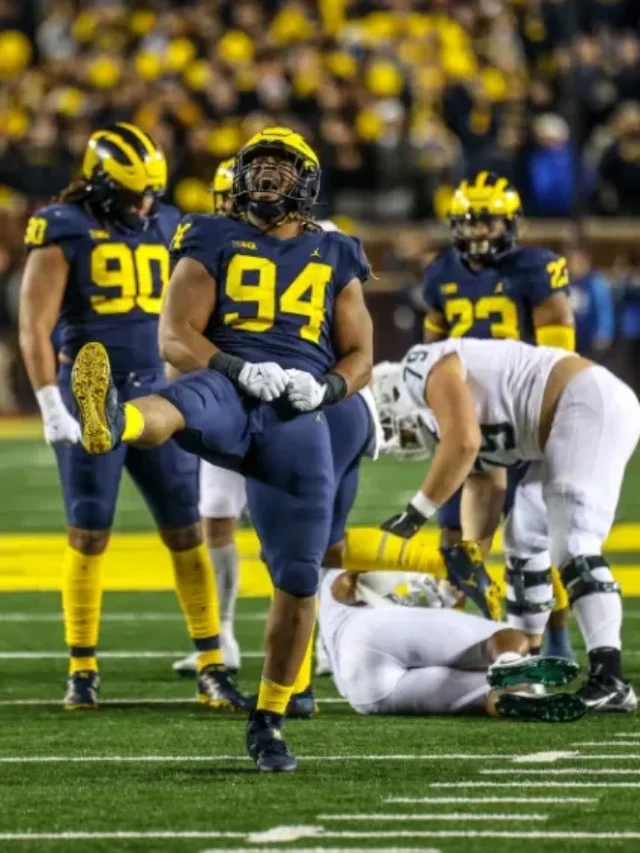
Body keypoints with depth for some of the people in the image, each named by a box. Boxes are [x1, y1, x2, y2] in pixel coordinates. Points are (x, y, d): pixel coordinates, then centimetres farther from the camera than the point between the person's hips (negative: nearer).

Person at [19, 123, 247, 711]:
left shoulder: (164, 228, 9)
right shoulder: (64, 232, -6)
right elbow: (35, 327, -9)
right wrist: (51, 406, -15)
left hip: (156, 395, 4)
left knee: (186, 530, 1)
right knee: (89, 534, -1)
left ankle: (212, 668, 4)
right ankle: (83, 670, 8)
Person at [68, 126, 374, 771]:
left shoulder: (335, 259, 19)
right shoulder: (213, 245, 12)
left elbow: (359, 356, 19)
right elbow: (175, 338, 1)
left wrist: (325, 389, -5)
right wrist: (241, 370, -17)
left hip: (298, 419, 3)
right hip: (228, 390, -3)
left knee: (298, 579, -1)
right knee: (178, 404, -41)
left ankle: (267, 722, 14)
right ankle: (109, 422, -79)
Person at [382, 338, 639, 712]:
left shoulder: (433, 371, -8)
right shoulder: (465, 394, 21)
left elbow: (463, 445, -22)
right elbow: (486, 484, 21)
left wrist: (415, 514, -14)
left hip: (593, 405, -11)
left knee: (573, 545, -20)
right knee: (525, 540, 18)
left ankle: (610, 680, -29)